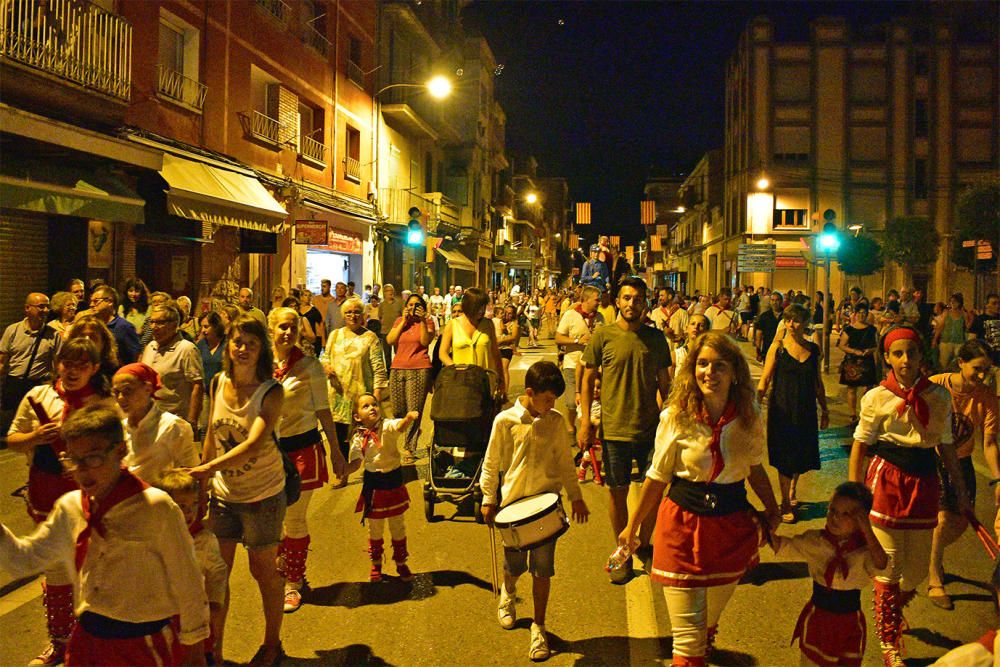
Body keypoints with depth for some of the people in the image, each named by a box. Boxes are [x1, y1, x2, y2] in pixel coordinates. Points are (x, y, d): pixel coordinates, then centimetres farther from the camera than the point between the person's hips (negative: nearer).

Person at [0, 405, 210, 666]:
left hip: (147, 643, -5)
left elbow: (187, 583, -11)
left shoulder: (156, 508, -17)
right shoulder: (69, 507, 2)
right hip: (88, 637, 5)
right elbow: (24, 558, 7)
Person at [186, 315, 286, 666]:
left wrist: (208, 468, -41)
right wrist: (200, 477, 11)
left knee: (263, 568, 10)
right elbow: (211, 434, 8)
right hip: (223, 493, 4)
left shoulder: (271, 391, -19)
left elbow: (254, 443, -31)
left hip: (263, 495, -4)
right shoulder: (219, 382, -3)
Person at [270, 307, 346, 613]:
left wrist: (336, 450, 3)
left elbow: (323, 410, 1)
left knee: (294, 519, 2)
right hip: (269, 448, 3)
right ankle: (285, 570, 32)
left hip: (303, 448, -3)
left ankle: (293, 583, 18)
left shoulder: (309, 366, -6)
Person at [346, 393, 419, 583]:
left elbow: (400, 426, -32)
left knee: (398, 525, 13)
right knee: (375, 528, 13)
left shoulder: (388, 426, -11)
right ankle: (376, 565, 32)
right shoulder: (358, 438, -6)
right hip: (373, 485, 1)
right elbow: (356, 463, -9)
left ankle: (401, 563, 30)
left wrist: (409, 418, -55)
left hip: (394, 481, -1)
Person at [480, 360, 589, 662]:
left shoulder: (556, 422, 0)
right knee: (514, 566, 11)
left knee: (543, 569, 1)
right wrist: (489, 499, 1)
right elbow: (491, 464, 2)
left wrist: (575, 497, 10)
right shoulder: (505, 421, -7)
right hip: (514, 502, -1)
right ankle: (508, 593, 46)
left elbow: (565, 462, 10)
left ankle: (538, 627, 17)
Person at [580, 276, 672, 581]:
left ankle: (644, 544, 30)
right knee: (618, 492, 7)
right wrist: (585, 419, -5)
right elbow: (588, 379, 1)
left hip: (651, 428, 2)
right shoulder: (603, 336, -4)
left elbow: (664, 382, 11)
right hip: (615, 428, -2)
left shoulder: (656, 338, 4)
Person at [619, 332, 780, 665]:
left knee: (709, 623, 21)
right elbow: (657, 478, -3)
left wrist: (772, 511, 9)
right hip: (683, 524, -3)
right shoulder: (676, 417, -14)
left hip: (732, 525, 3)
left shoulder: (749, 418, -6)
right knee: (688, 637, -1)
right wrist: (632, 526, 3)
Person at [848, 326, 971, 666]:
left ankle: (892, 611, 44)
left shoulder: (939, 396, 2)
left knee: (918, 569, 12)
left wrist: (961, 492, 12)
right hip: (887, 480, -3)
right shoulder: (876, 398, -6)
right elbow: (859, 447, -3)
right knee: (890, 567, 2)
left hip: (924, 482, 3)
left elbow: (946, 446, 10)